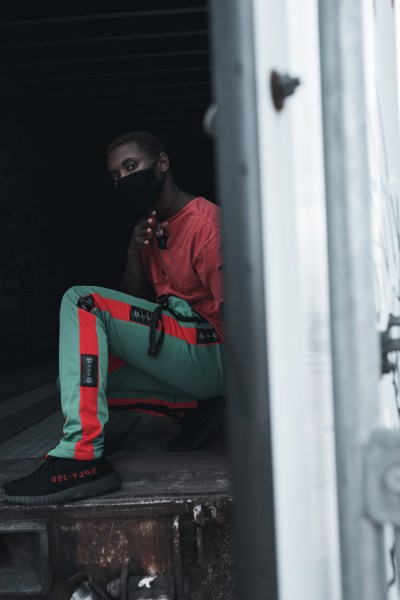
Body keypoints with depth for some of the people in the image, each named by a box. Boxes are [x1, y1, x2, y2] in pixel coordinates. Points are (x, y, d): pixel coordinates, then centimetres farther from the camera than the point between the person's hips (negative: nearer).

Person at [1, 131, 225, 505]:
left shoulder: (203, 222, -11)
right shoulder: (151, 228, 16)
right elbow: (134, 300, 11)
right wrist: (135, 251, -5)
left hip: (211, 354, -9)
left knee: (82, 302, -18)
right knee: (77, 377, 11)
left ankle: (82, 457, -26)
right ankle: (190, 407, 5)